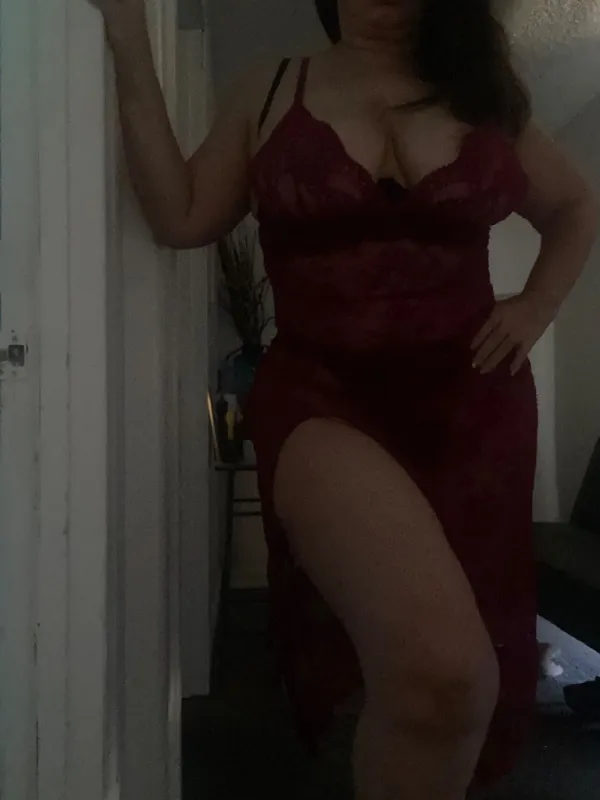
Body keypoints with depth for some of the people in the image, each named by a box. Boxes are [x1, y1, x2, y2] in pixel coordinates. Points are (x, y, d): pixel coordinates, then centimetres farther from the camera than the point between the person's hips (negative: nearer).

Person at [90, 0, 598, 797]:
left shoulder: (483, 93, 12)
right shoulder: (273, 90, 9)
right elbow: (181, 216, 1)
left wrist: (536, 308, 9)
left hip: (471, 401, 4)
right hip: (324, 395, -3)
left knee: (466, 674, 12)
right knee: (437, 665, -29)